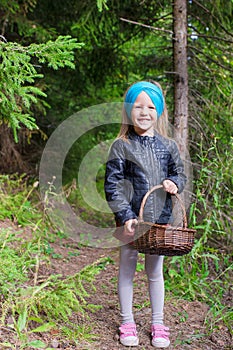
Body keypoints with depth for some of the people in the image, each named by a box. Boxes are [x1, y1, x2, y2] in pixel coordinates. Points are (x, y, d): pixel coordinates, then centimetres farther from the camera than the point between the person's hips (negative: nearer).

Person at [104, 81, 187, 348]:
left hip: (160, 218, 3)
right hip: (130, 219, -2)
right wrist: (126, 216, -16)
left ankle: (157, 323, 28)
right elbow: (112, 185, -9)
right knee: (127, 270, 10)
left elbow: (179, 174, 13)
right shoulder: (121, 146, -7)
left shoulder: (168, 146, 3)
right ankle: (127, 322, 26)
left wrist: (174, 183, -11)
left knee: (155, 271, 14)